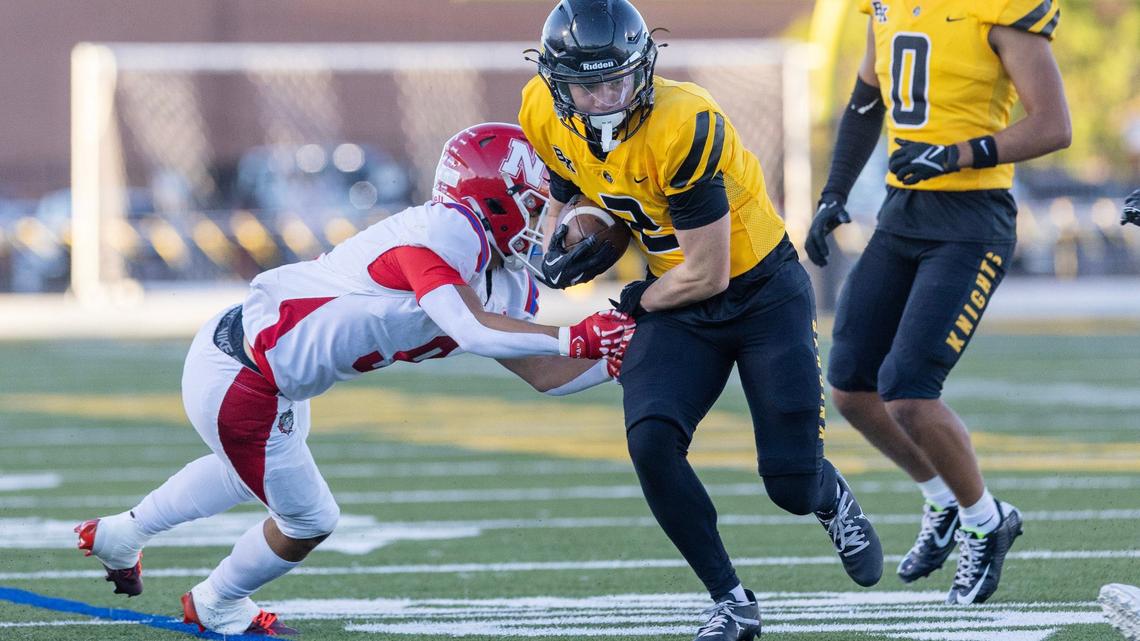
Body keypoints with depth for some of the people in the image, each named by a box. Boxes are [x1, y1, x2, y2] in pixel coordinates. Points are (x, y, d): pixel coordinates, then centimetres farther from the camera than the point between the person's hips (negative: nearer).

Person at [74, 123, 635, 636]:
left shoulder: (506, 284, 4)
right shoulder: (447, 232, -25)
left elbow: (543, 374, 8)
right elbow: (470, 331, -38)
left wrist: (622, 356, -3)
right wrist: (577, 339, -34)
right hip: (235, 383, -10)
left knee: (246, 469, 36)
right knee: (308, 521, 9)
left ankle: (120, 534, 57)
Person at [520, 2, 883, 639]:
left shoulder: (683, 127, -33)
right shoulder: (547, 116, -12)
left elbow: (708, 273, -24)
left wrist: (641, 302, -8)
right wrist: (568, 238, -5)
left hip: (764, 293, -5)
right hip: (680, 304, 5)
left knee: (792, 485, -4)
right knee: (652, 443, -19)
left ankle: (833, 499, 36)